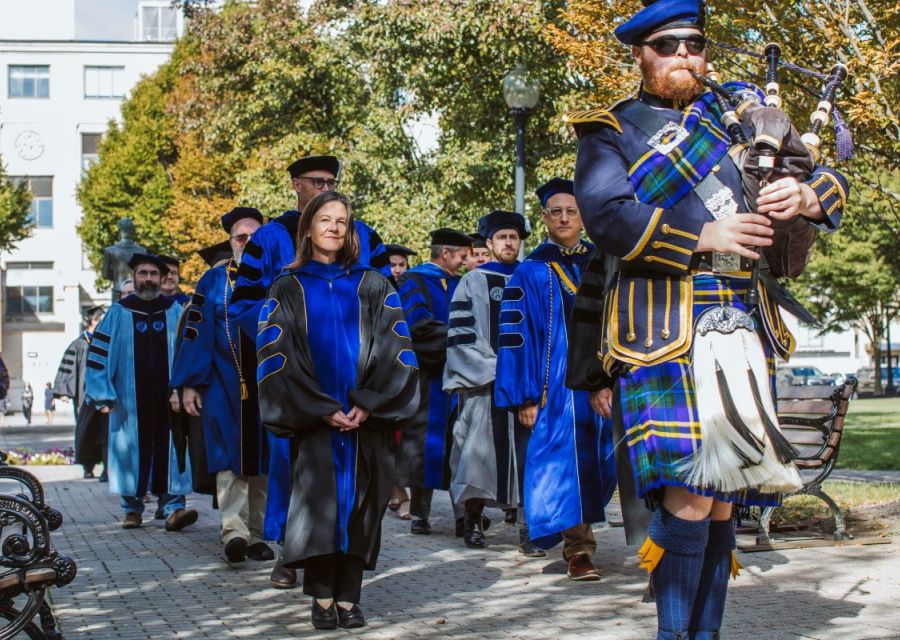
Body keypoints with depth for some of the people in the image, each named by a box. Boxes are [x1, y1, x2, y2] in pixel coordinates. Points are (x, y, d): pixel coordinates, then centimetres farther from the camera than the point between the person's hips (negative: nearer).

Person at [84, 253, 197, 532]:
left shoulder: (175, 311, 10)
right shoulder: (118, 313, 5)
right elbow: (98, 352, 4)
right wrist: (103, 394, -2)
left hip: (167, 397, 1)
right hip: (131, 401, -1)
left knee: (170, 452, -6)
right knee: (133, 453, 2)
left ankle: (173, 508, -9)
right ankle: (132, 509, 13)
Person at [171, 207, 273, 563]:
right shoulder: (213, 281, 7)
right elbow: (195, 333, 5)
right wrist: (189, 384, -2)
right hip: (224, 385, -1)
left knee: (261, 459, 5)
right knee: (230, 457, -10)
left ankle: (255, 534, 11)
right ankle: (234, 530, -18)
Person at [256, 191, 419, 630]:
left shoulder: (373, 286, 11)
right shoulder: (288, 289, 8)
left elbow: (396, 349, 3)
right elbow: (277, 356, -1)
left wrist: (368, 404, -10)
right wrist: (322, 409, -11)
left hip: (366, 417, 1)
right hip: (312, 417, -1)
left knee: (358, 503, -1)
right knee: (318, 500, -7)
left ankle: (348, 597, 4)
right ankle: (322, 597, -1)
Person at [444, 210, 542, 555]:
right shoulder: (473, 282, 6)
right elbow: (461, 335, -1)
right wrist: (496, 370, -10)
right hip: (484, 384, -2)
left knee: (527, 451, -6)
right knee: (481, 450, -3)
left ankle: (528, 528, -7)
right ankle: (473, 520, 12)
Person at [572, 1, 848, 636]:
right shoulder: (612, 132, 9)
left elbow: (829, 176, 17)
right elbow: (606, 213, -9)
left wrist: (807, 196, -7)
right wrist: (702, 238, -16)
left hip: (742, 323, 4)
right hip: (664, 329, -4)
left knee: (723, 495, 7)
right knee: (689, 487, -16)